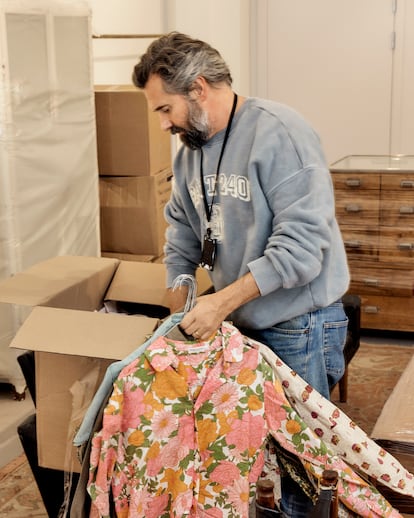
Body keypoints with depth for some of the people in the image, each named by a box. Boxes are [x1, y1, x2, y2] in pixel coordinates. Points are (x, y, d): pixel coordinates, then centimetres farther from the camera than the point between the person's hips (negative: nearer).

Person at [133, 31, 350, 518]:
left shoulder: (278, 132, -19)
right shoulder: (190, 148, 6)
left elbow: (302, 242, -25)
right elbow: (183, 232, 17)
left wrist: (224, 301, -25)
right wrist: (176, 320, 11)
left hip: (298, 325, -7)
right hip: (239, 322, 7)